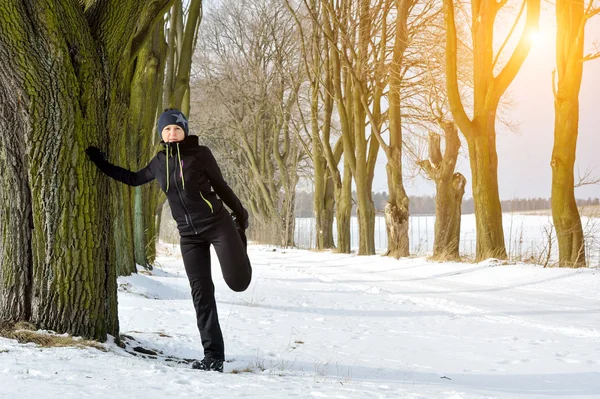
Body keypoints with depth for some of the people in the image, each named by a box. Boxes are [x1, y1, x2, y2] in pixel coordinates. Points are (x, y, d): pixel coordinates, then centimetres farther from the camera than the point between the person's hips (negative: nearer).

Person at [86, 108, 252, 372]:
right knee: (201, 294, -1)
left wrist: (241, 215, 10)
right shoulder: (159, 163, 8)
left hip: (218, 225, -4)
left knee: (237, 282, -11)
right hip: (189, 235, 4)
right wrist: (101, 163, 24)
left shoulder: (200, 154, -6)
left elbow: (220, 186, 3)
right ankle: (214, 356, 3)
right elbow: (134, 179, 24)